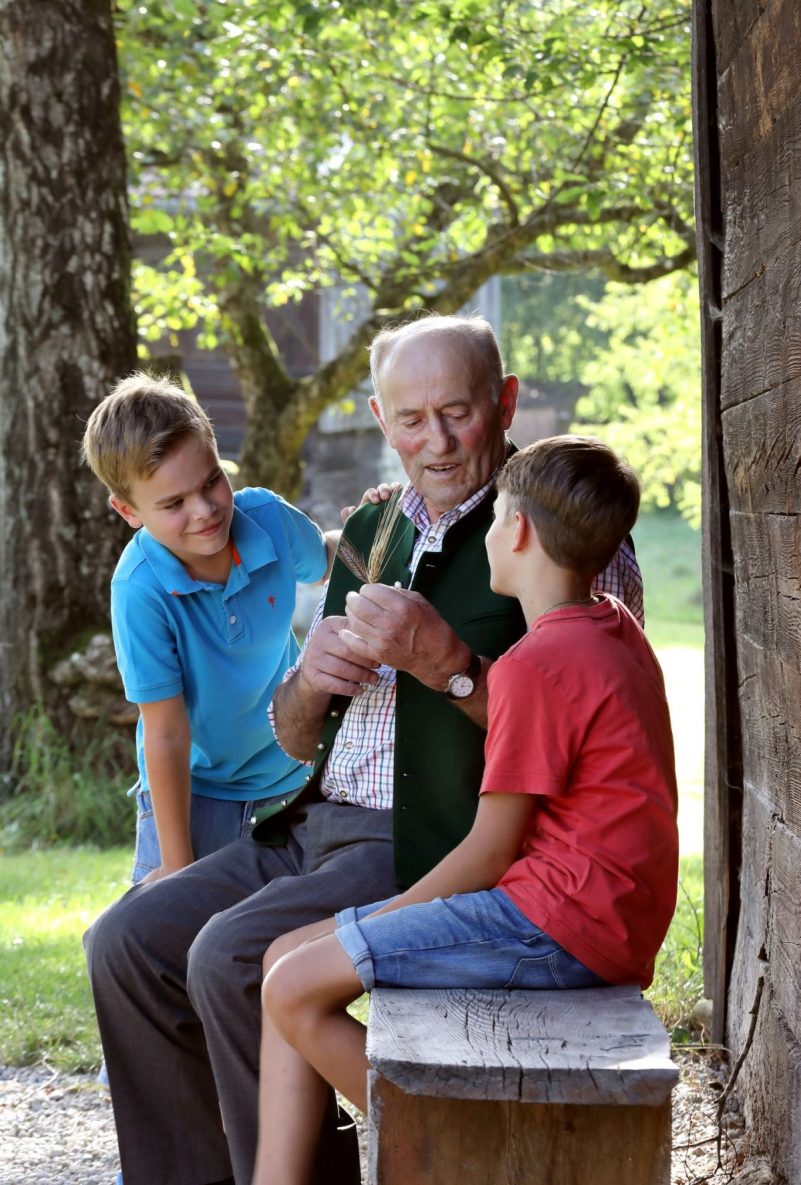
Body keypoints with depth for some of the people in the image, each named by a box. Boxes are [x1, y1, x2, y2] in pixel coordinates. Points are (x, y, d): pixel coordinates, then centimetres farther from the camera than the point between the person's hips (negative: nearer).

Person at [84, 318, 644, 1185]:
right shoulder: (370, 533, 17)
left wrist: (443, 660, -24)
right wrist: (310, 680, -3)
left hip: (439, 845, -8)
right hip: (317, 824, 8)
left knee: (231, 955, -25)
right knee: (128, 941, -3)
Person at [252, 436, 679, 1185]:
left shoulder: (537, 662, -16)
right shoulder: (618, 631, 12)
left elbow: (491, 851, -14)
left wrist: (382, 920, -1)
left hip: (561, 923, -10)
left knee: (298, 991, -13)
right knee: (288, 957, 7)